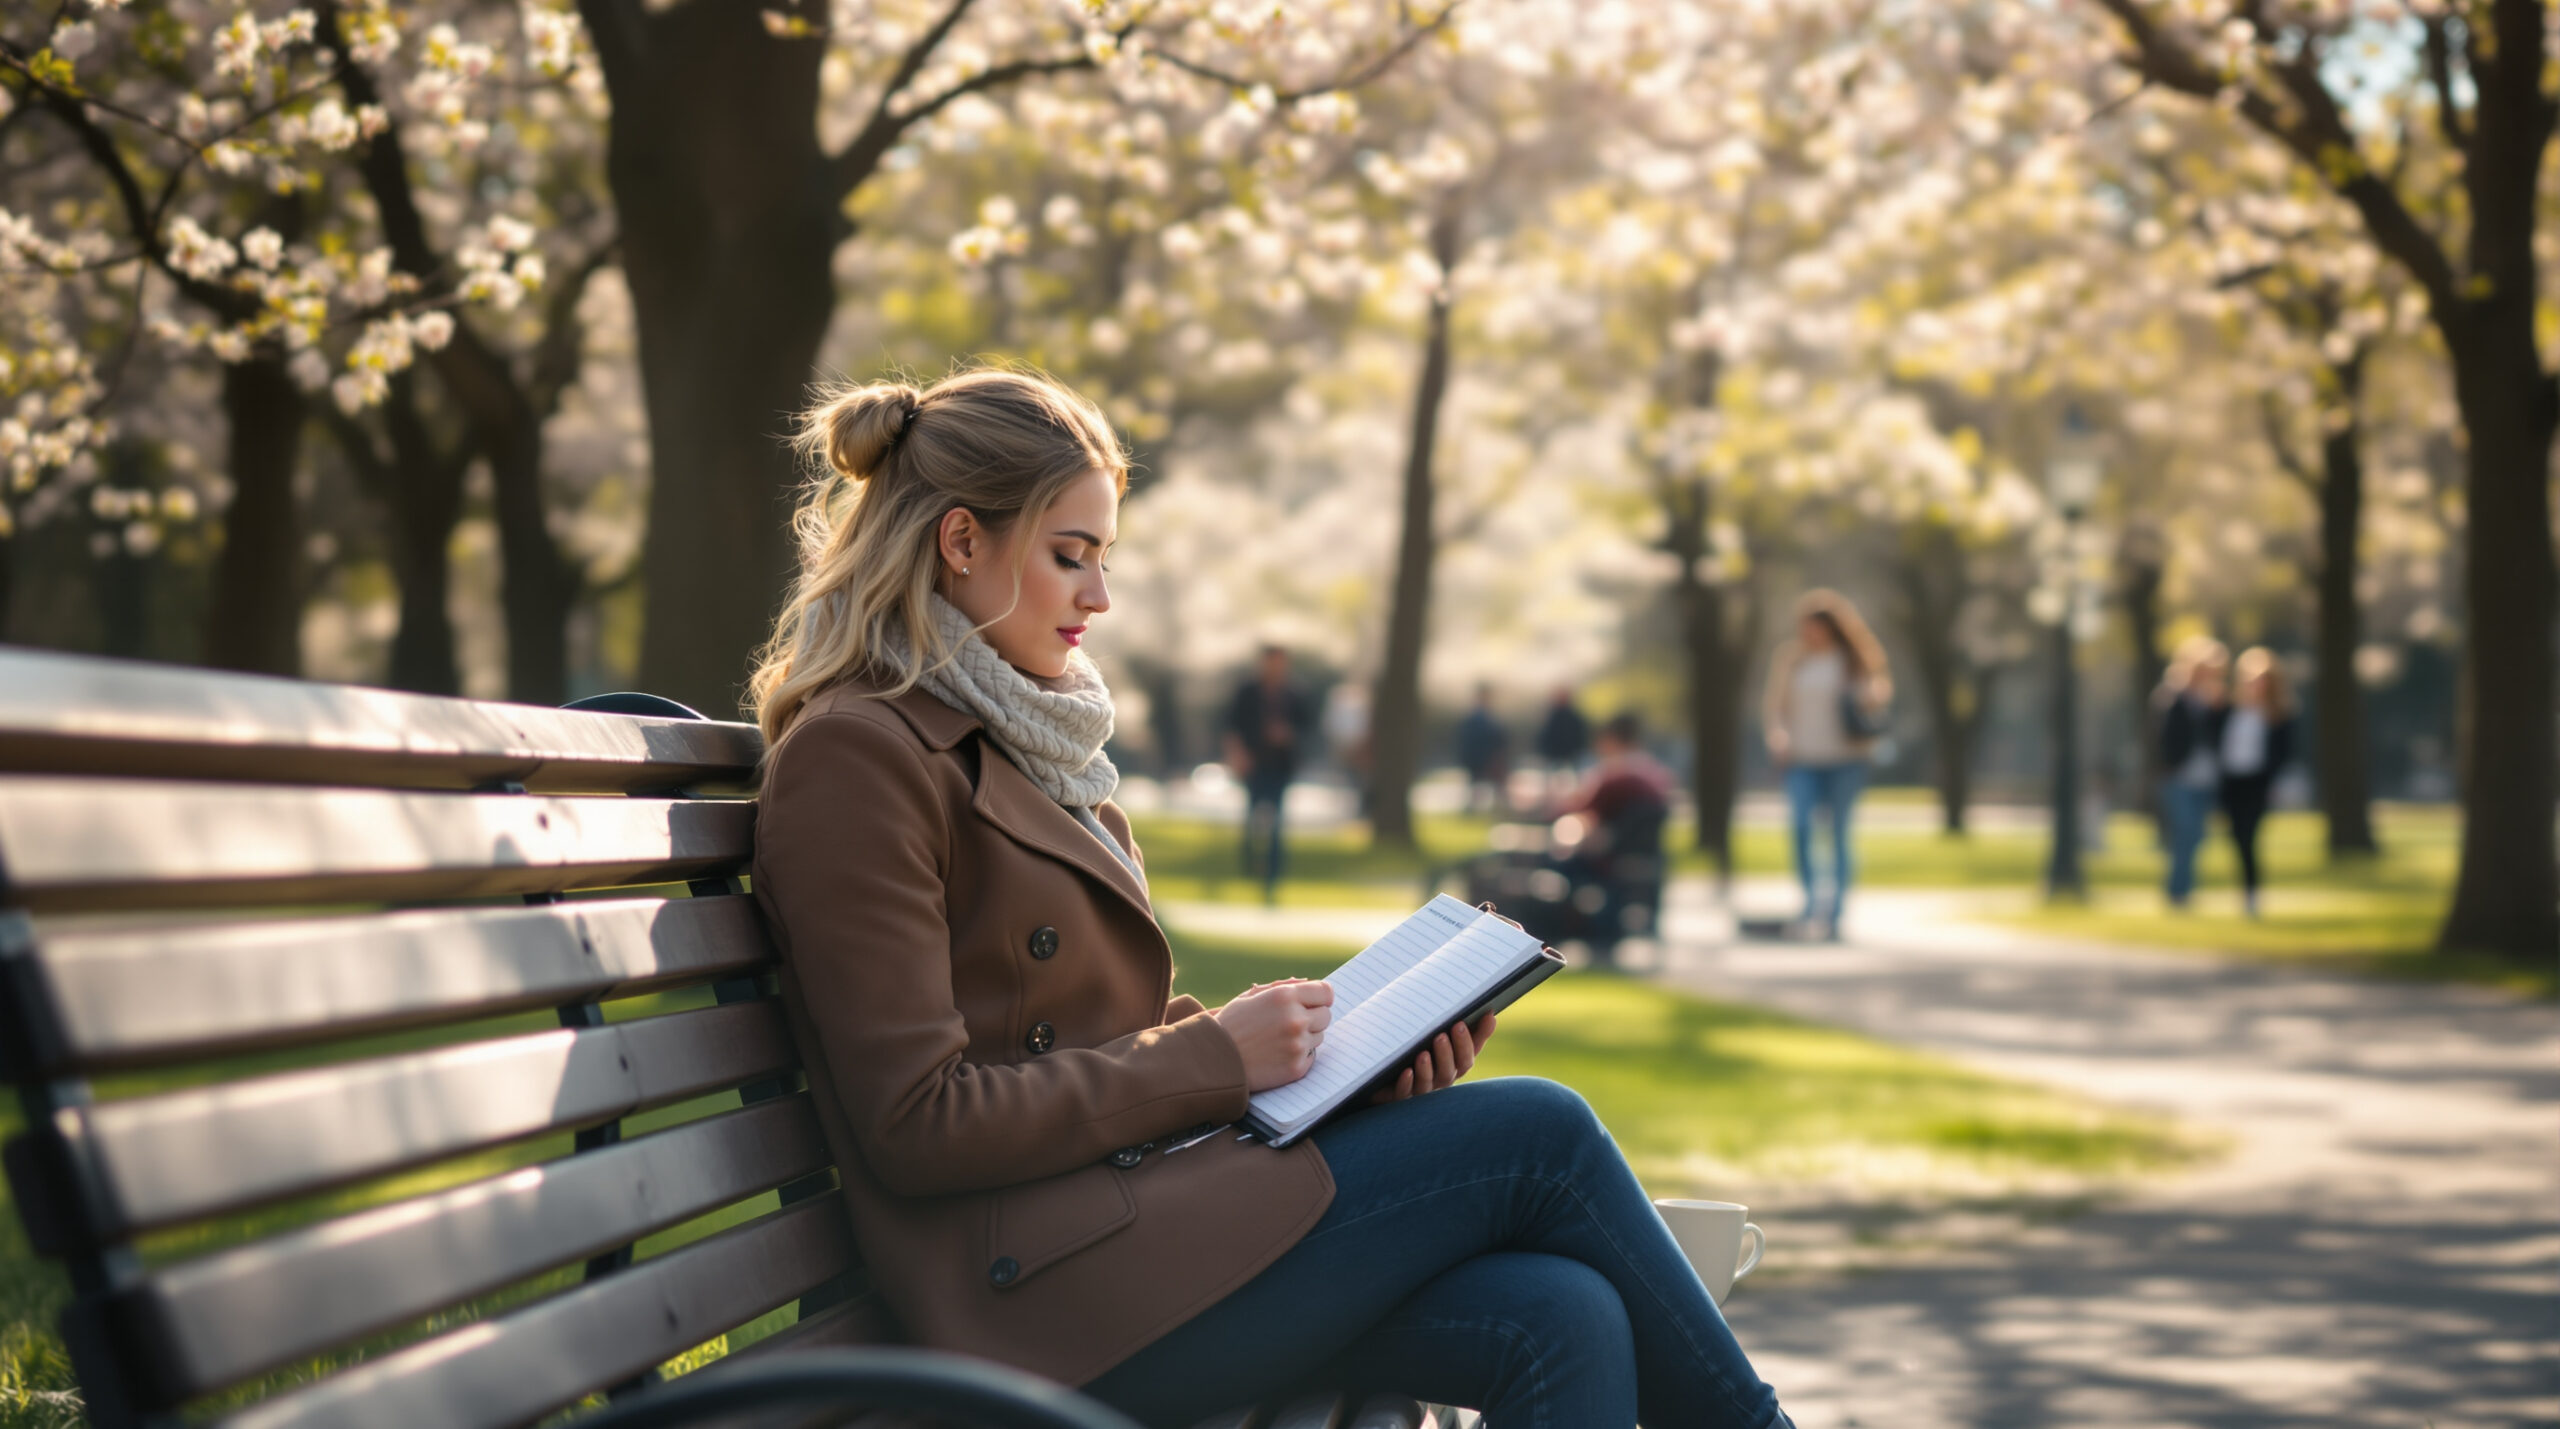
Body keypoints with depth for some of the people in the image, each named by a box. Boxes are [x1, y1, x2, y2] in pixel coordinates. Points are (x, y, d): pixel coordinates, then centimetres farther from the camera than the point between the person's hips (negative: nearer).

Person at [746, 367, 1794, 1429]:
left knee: (1561, 1321, -15)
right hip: (1048, 1296, -8)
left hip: (1134, 1202, 8)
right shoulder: (857, 756, -9)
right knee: (1534, 1137, -12)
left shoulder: (1021, 738, 20)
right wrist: (1215, 1055, -12)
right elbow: (916, 1123, -15)